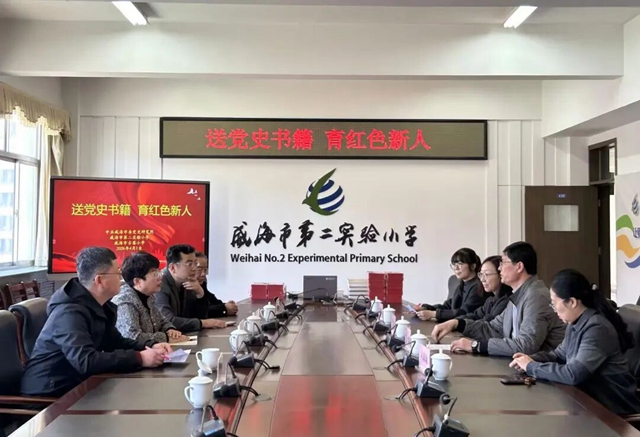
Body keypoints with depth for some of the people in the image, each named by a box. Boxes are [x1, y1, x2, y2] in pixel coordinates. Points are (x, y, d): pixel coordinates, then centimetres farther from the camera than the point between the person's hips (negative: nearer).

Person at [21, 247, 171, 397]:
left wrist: (149, 345, -4)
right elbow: (86, 361, -35)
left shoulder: (100, 306, 4)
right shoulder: (70, 312, -24)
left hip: (74, 384, 9)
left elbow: (115, 342, 13)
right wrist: (139, 358, -32)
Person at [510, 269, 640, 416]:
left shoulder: (597, 328, -24)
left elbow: (573, 374, -30)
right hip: (591, 397, 7)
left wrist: (532, 367, -19)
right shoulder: (575, 324, 3)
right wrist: (531, 359, -3)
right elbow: (559, 355, 16)